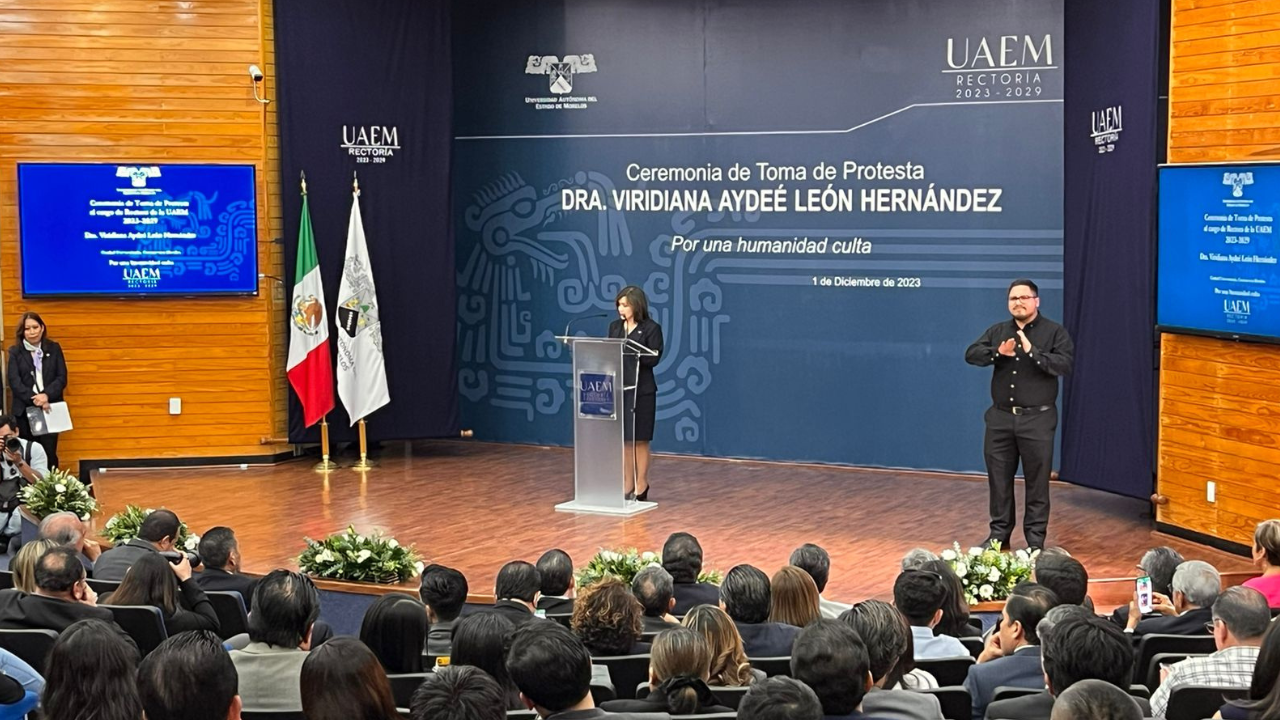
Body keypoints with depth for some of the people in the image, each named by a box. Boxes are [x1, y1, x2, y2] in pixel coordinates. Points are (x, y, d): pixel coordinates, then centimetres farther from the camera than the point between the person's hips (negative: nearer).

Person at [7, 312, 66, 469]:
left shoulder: (54, 348, 8)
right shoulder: (15, 352, 5)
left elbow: (62, 378, 2)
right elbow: (14, 381, -5)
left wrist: (46, 395, -16)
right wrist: (34, 399, -18)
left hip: (50, 408, 0)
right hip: (24, 410, 0)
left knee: (49, 453, -2)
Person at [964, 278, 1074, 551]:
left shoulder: (1055, 332, -2)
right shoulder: (997, 331, 10)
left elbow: (1064, 365, -15)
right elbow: (971, 354, -1)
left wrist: (1032, 352, -26)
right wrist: (998, 352, -19)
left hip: (1037, 418, -3)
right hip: (1001, 417, 4)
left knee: (1037, 481, 1)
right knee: (999, 478, 8)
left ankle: (1035, 537, 10)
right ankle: (999, 533, 19)